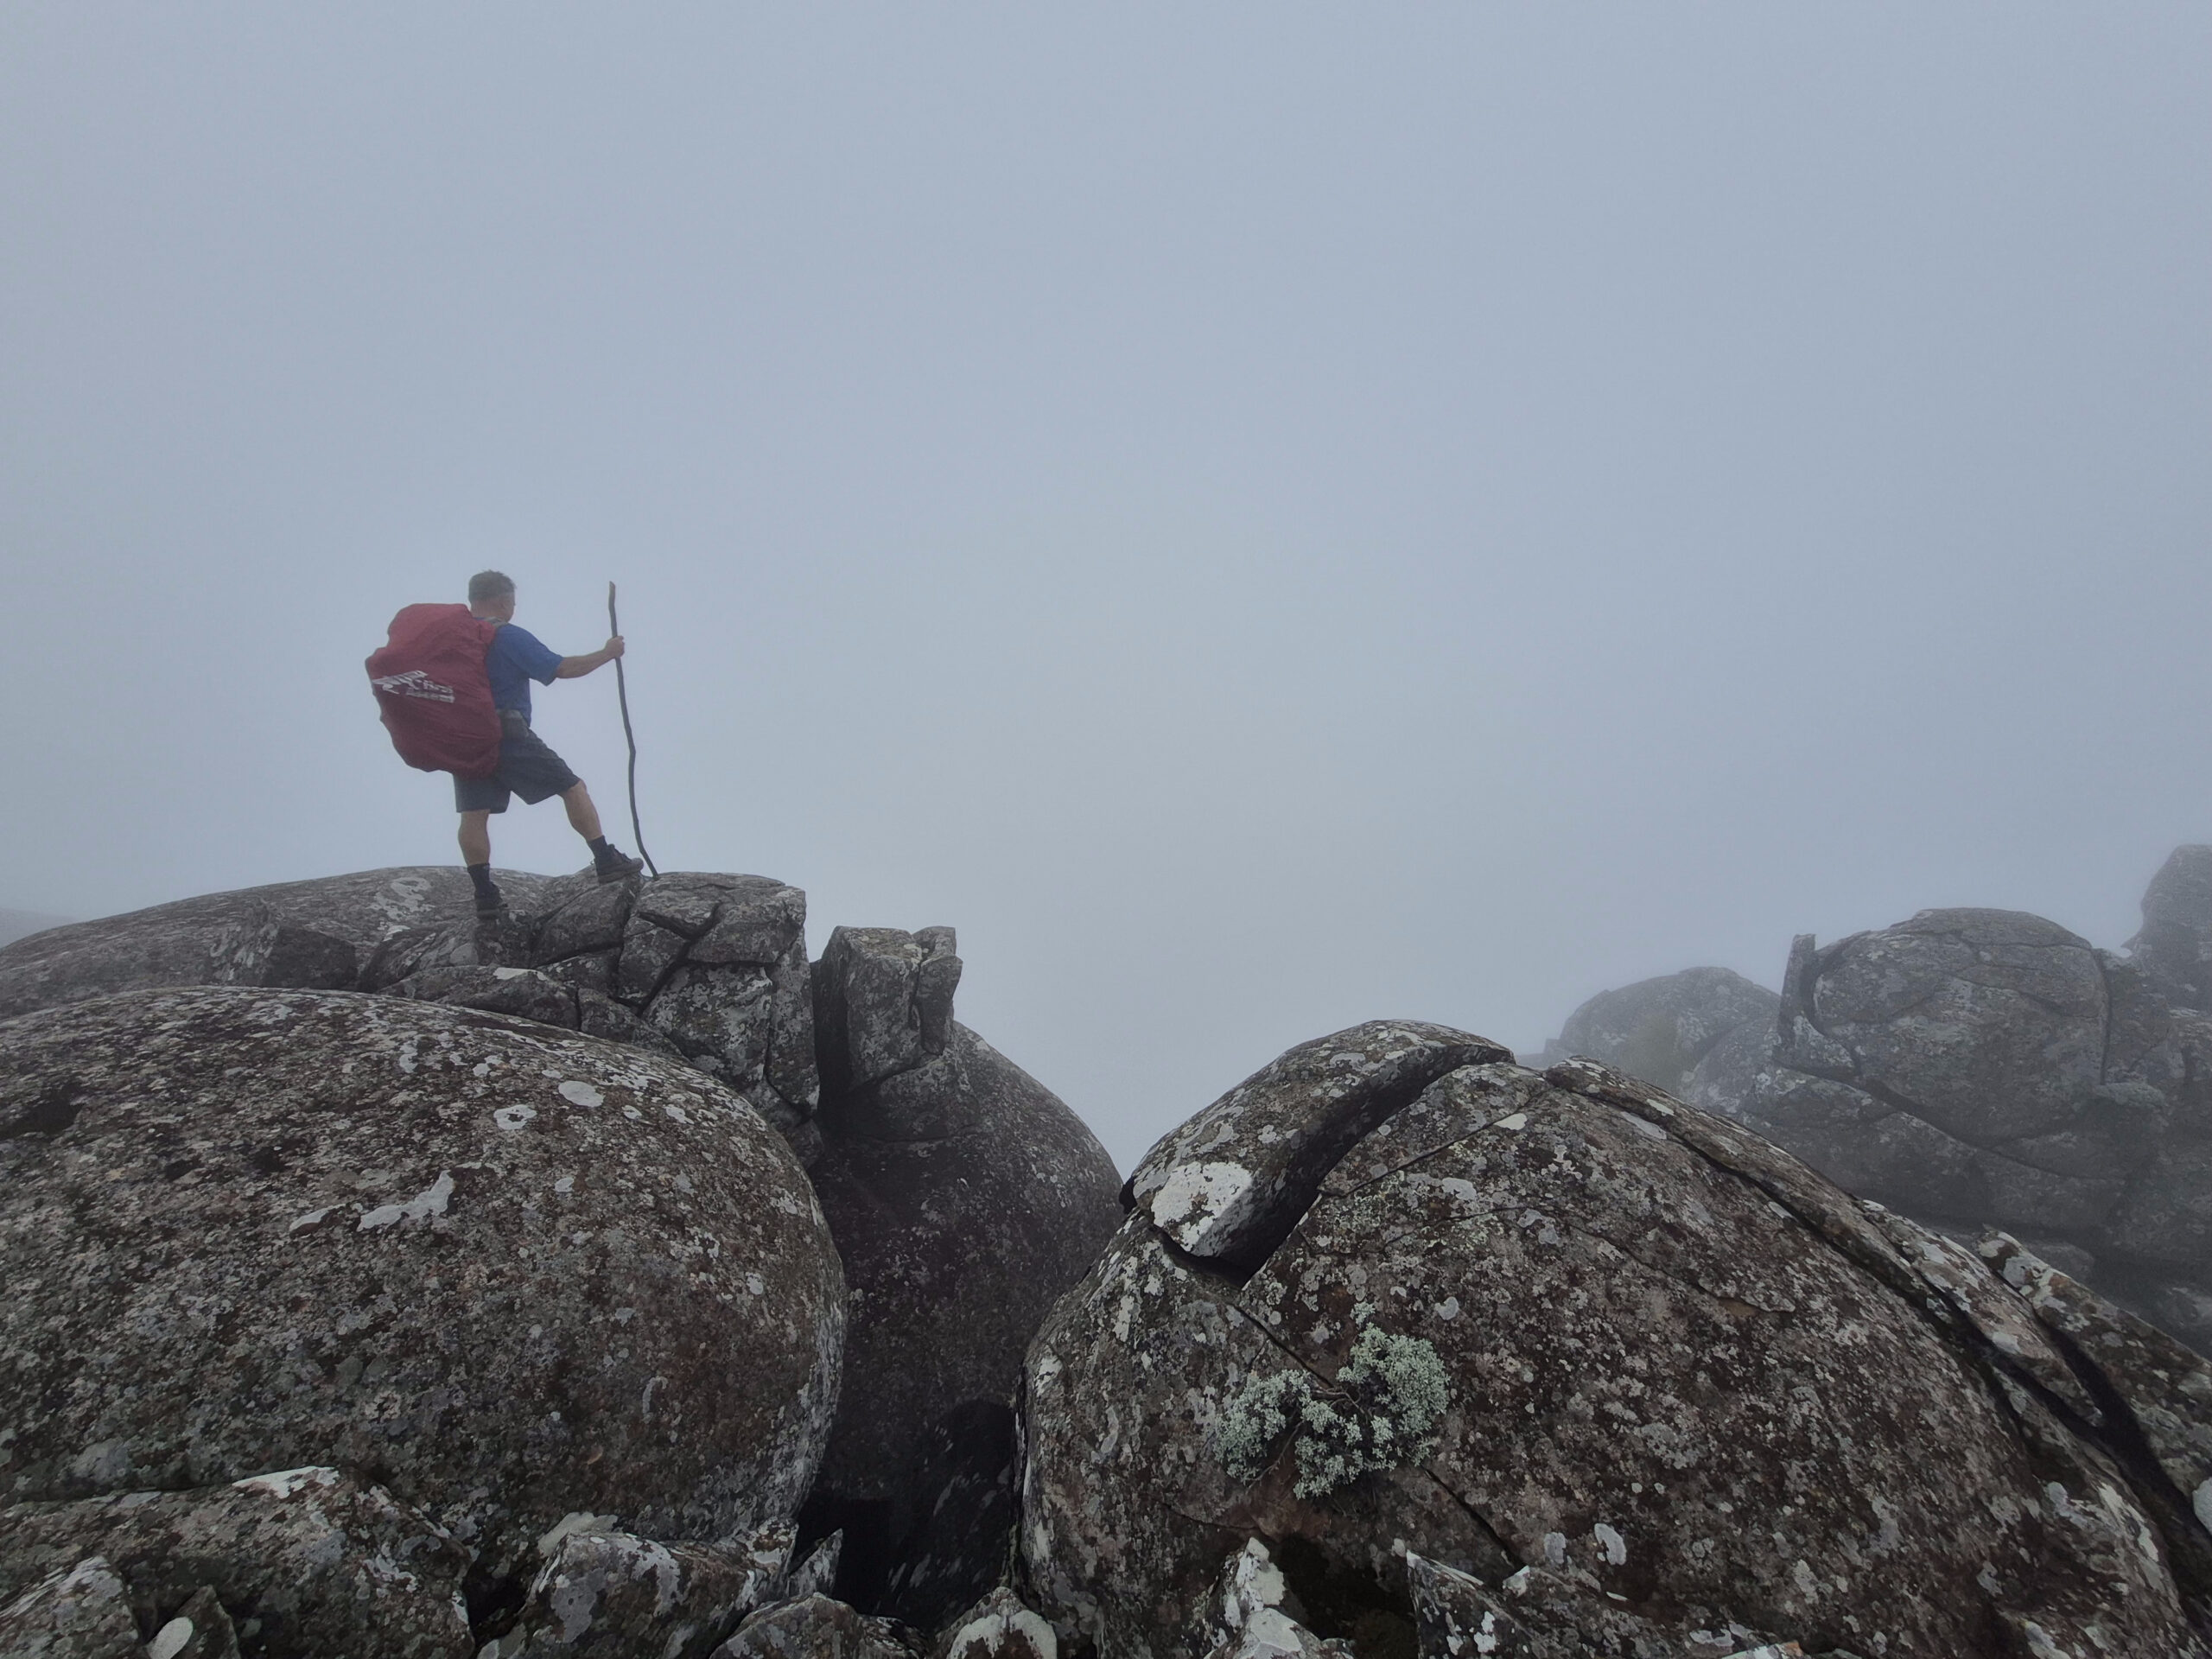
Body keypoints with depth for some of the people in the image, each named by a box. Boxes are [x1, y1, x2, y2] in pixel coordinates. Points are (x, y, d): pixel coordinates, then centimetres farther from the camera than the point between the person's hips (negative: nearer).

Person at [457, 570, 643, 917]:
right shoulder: (510, 637, -8)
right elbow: (563, 669, -10)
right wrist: (607, 653, 0)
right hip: (510, 738, -6)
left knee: (473, 814, 3)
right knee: (572, 788, 4)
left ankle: (484, 894, 2)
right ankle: (606, 862, 3)